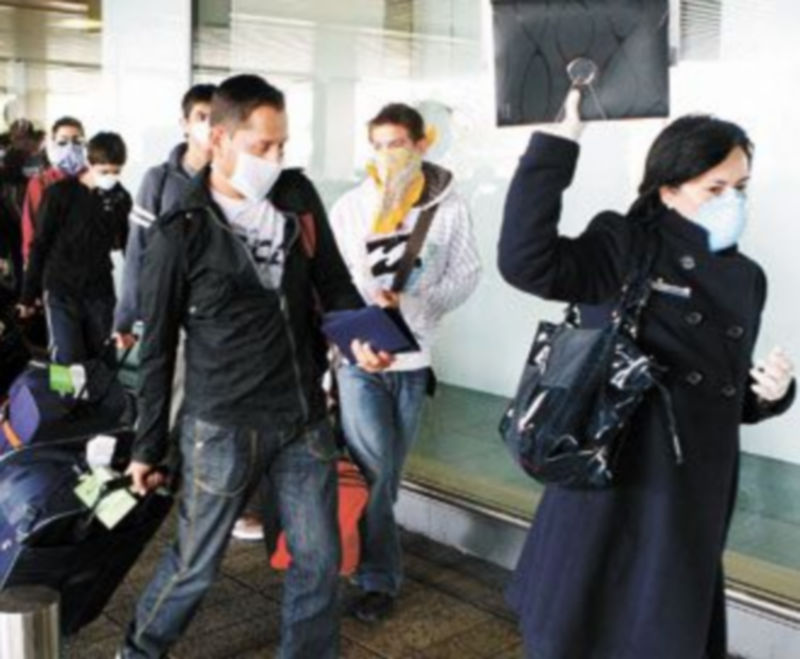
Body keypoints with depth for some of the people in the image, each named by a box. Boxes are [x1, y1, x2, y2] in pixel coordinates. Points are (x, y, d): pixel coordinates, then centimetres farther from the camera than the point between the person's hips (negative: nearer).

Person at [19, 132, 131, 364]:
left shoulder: (120, 198, 2)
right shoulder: (60, 193, -7)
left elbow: (130, 245, 10)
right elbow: (40, 245, -3)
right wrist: (29, 294, -2)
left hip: (101, 292, 3)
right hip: (61, 292, -3)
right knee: (68, 362, -8)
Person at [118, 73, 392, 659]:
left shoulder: (298, 197, 2)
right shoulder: (180, 234, -9)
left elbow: (334, 282, 9)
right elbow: (158, 349, -2)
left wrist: (362, 337, -13)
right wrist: (148, 446, 3)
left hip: (305, 419, 4)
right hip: (222, 429, -4)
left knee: (320, 559, 12)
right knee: (196, 565, 10)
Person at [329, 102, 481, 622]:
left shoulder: (449, 206, -2)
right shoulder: (350, 206, 1)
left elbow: (466, 275, -3)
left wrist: (412, 303, -17)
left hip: (413, 356, 1)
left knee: (388, 470, 12)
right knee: (374, 467, -5)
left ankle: (366, 557, 31)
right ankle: (380, 576, 10)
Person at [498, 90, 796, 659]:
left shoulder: (746, 278, 9)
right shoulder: (626, 249, -8)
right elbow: (526, 261, -28)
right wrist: (564, 135, -27)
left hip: (696, 503, 6)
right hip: (612, 490, -5)